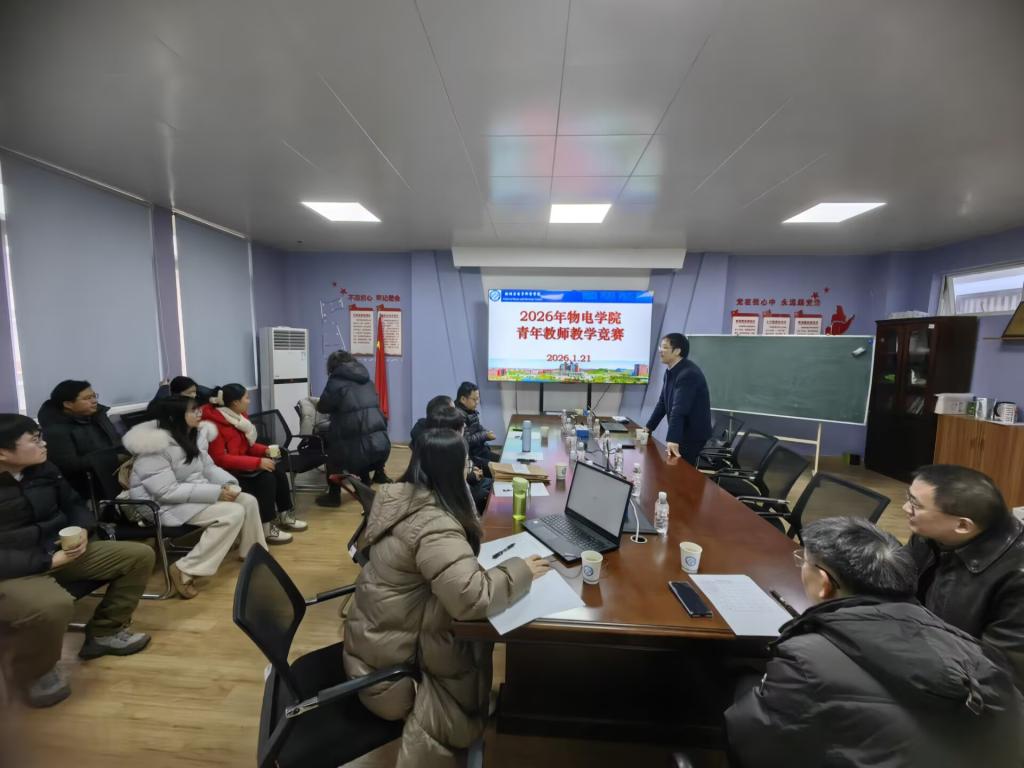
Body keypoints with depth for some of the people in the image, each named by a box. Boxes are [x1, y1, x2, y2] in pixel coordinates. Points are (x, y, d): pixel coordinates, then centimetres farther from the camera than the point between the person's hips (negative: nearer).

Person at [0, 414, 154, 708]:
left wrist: (82, 531, -4)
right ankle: (33, 673, -2)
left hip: (59, 551, 7)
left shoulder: (43, 469, 2)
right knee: (52, 605, -38)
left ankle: (104, 632, 15)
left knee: (139, 555, 1)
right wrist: (49, 560, -22)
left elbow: (74, 504, 14)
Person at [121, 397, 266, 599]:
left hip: (196, 493, 8)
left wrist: (228, 484, -10)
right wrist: (215, 492, -27)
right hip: (167, 506, -8)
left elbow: (208, 467, 9)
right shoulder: (155, 446, -23)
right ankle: (184, 571, -14)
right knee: (233, 513, -25)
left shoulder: (192, 436, 4)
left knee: (248, 501, -5)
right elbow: (167, 492, -27)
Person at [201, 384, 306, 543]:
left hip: (242, 464, 8)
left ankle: (285, 515, 3)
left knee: (278, 469, -9)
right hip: (226, 471, -8)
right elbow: (220, 459, -26)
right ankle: (266, 528, -16)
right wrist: (258, 462, -30)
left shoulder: (239, 415, 4)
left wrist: (265, 450, -6)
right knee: (266, 477, -25)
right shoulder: (213, 424, -22)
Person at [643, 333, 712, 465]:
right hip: (681, 431, 9)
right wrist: (648, 428, 12)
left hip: (693, 433, -9)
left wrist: (672, 440, -40)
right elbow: (662, 402, 11)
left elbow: (679, 409, -34)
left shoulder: (688, 374, -25)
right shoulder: (671, 371, 5)